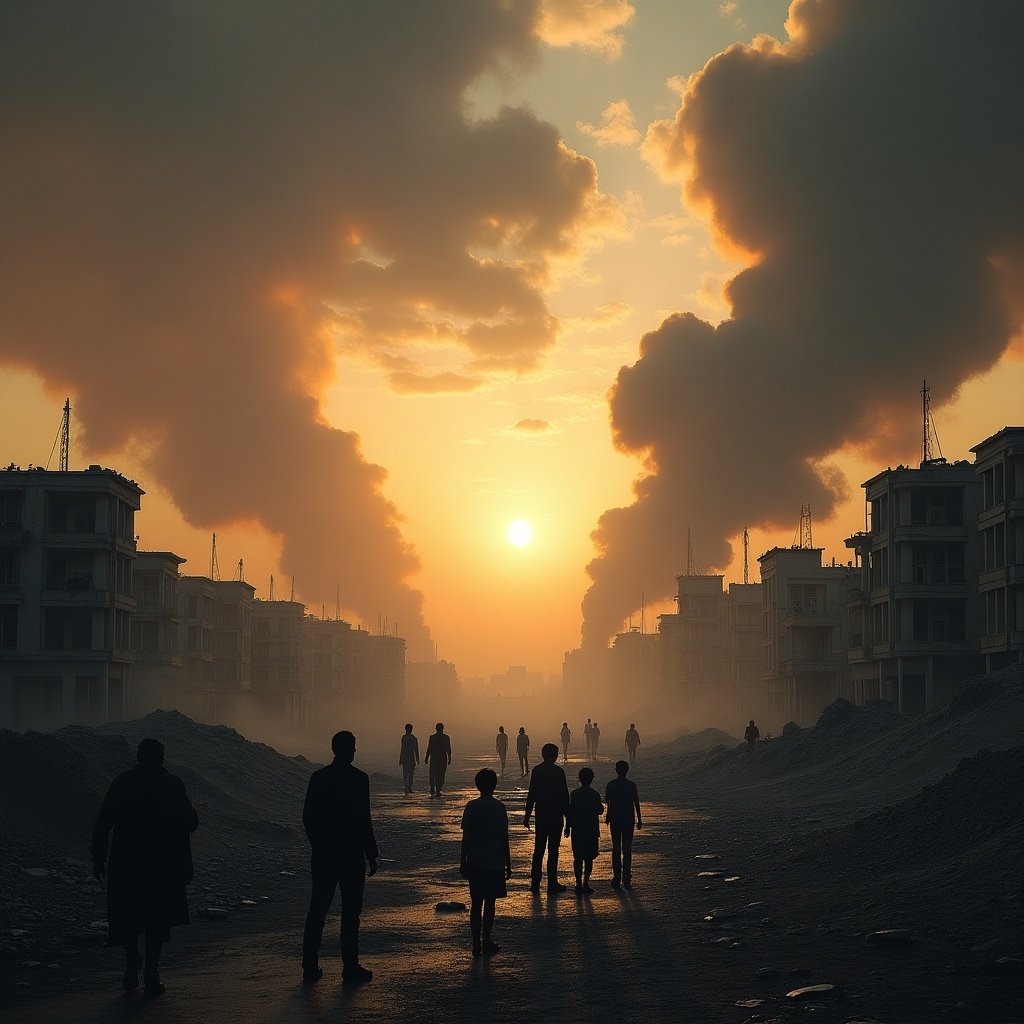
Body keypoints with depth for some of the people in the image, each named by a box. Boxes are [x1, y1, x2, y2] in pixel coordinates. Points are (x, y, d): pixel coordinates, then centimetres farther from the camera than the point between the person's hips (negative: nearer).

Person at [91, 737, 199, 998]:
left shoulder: (122, 782, 0)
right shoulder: (172, 784, -2)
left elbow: (103, 823, -2)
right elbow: (190, 822, -3)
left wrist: (98, 857, 2)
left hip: (126, 861, 1)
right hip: (163, 863, -1)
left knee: (126, 915, 17)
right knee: (156, 918, 7)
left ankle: (132, 965, 8)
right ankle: (151, 975, 1)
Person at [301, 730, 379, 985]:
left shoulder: (318, 777, 2)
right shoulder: (358, 779, -12)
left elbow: (308, 816, 6)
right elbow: (363, 820, -14)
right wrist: (371, 855, -6)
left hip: (322, 854, 5)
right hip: (351, 854, -5)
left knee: (317, 910, 10)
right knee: (350, 912, 3)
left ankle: (310, 967, 13)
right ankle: (350, 969, 4)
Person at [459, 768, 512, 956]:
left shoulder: (471, 807, -2)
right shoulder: (499, 808, -8)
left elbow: (466, 837, -1)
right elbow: (504, 839, -5)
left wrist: (463, 862, 7)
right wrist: (508, 864, 3)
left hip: (474, 863, 2)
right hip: (494, 863, -2)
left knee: (476, 903, 7)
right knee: (489, 902, 7)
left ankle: (476, 943, 6)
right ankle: (486, 942, 7)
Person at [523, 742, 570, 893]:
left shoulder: (536, 771, 2)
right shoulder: (558, 771, -10)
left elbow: (531, 794, 3)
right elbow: (564, 795, -9)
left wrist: (527, 816, 8)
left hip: (541, 816, 4)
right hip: (556, 816, -4)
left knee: (538, 849, 11)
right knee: (553, 850, 1)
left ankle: (535, 882, 11)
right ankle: (552, 883, 2)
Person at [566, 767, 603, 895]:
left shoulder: (574, 794, -3)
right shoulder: (594, 794, -6)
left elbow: (570, 812, -3)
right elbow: (600, 811, 0)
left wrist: (567, 827, 5)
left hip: (577, 830, 1)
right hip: (591, 830, -1)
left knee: (578, 858, 6)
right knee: (589, 858, 5)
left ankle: (579, 884, 3)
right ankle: (586, 883, 0)